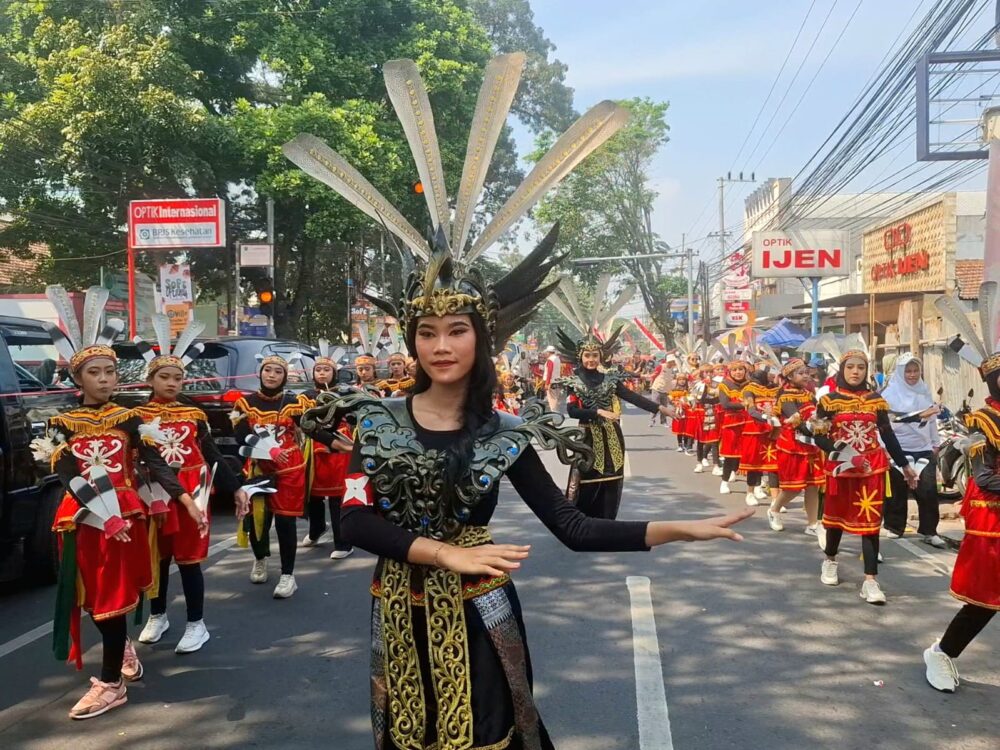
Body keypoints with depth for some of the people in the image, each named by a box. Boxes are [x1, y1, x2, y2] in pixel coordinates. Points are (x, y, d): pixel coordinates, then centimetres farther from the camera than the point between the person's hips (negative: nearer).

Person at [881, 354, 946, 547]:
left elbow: (932, 419, 15)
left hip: (924, 449, 3)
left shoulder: (925, 391, 10)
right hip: (898, 449, -3)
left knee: (928, 491, -4)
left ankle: (929, 531, 5)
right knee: (898, 491, 5)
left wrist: (935, 443, 15)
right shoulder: (891, 393, -4)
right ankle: (894, 527, 19)